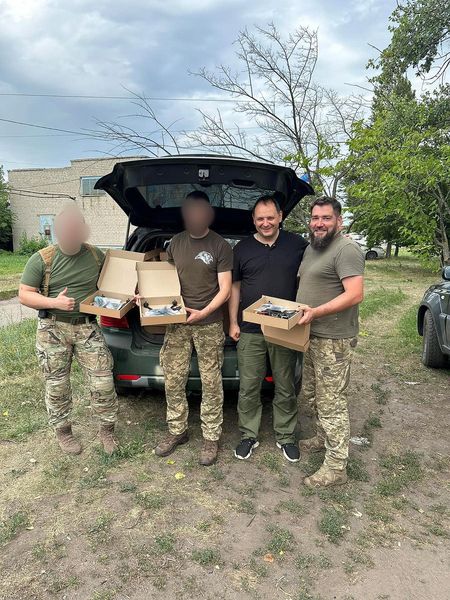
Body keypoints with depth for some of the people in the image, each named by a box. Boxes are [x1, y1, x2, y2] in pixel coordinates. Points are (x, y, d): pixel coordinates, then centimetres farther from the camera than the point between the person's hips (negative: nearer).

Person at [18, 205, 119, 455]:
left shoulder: (97, 256, 2)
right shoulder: (42, 259, -5)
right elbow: (24, 294, -3)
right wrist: (54, 302, -18)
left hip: (88, 327, 1)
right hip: (53, 330, -1)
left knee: (103, 383, -1)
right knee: (57, 385, 10)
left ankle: (107, 428, 20)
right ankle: (63, 430, 32)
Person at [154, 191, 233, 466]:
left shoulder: (221, 246, -2)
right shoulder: (176, 242, 11)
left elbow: (225, 290, -5)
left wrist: (203, 313, -17)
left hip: (209, 325, -4)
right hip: (177, 322, 4)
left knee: (211, 383, 2)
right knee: (173, 380, 7)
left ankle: (211, 438, 17)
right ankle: (177, 431, 26)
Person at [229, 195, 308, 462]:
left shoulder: (298, 245, 2)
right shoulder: (242, 248, 5)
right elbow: (235, 286, 9)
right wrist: (233, 322, 5)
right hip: (250, 331, 1)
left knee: (286, 389, 11)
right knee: (248, 389, 7)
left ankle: (286, 436, 28)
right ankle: (249, 436, 24)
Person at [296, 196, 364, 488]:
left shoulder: (346, 249, -15)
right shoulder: (311, 248, 15)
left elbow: (355, 295, -23)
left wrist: (315, 312, -27)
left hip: (333, 341, -9)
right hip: (312, 337, 10)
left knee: (331, 403, -2)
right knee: (310, 396, 21)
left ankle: (336, 467, 11)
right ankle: (324, 438, 42)